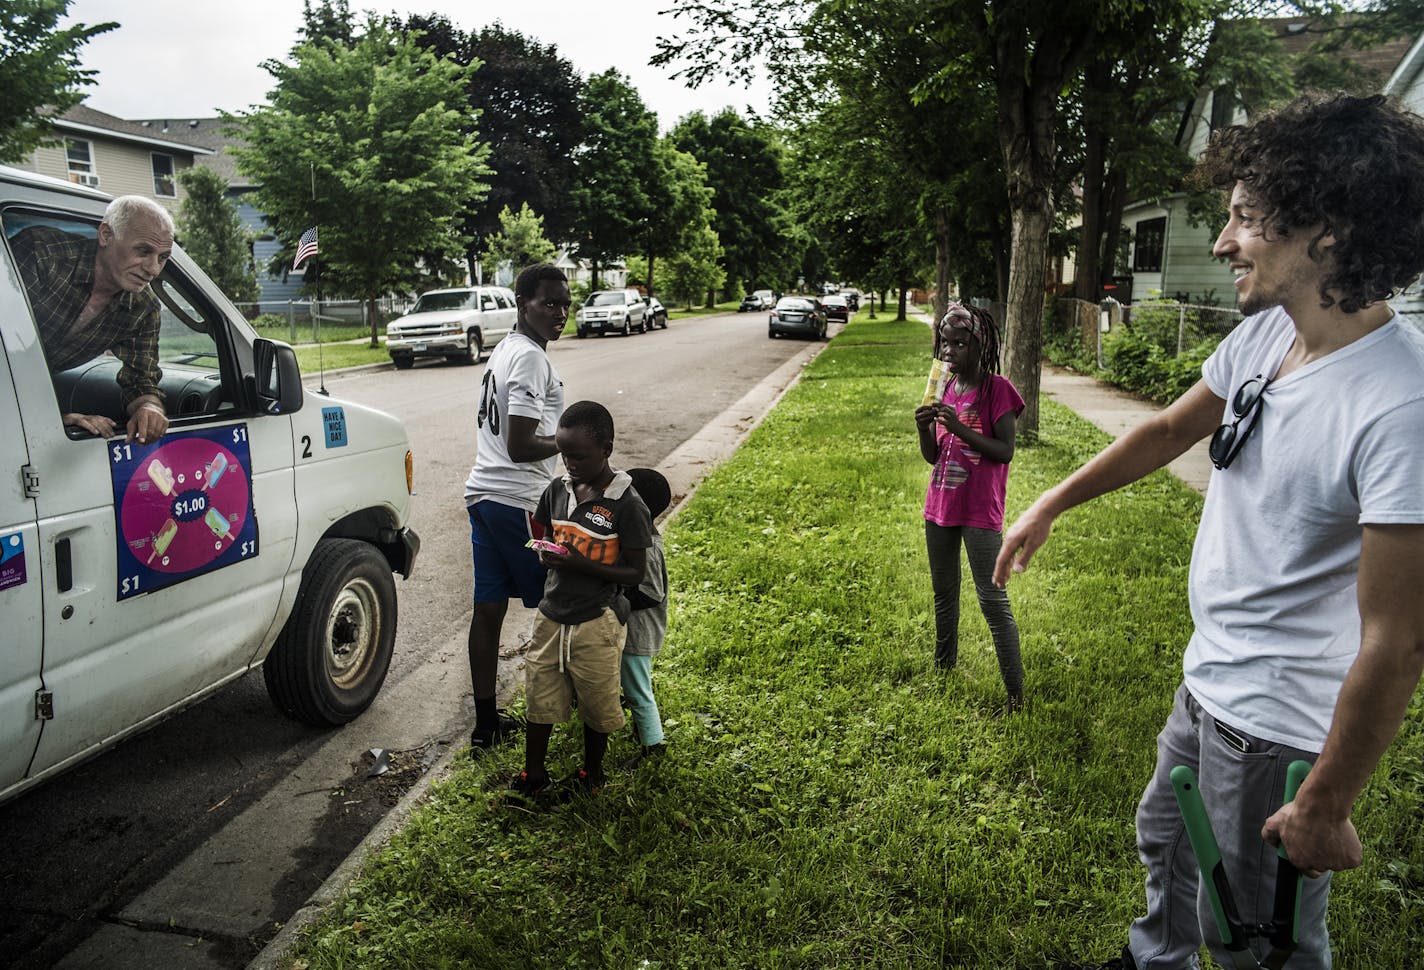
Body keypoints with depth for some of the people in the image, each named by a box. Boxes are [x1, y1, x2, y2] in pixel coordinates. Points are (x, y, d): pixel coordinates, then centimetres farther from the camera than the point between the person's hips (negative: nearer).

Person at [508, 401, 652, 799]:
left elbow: (635, 572, -14)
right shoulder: (557, 490, -1)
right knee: (538, 699, 14)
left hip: (596, 623, -4)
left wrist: (581, 564, -24)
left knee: (596, 705, 12)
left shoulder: (627, 505, -17)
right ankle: (533, 774, 33)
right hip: (552, 615, 5)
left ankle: (591, 773, 36)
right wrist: (546, 554, -4)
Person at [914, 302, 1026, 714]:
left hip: (980, 512, -7)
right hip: (940, 506, 7)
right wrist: (925, 428, -11)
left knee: (992, 600, -4)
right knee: (943, 593, 18)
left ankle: (1015, 690, 5)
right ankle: (944, 666, 35)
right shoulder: (945, 388, 7)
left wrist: (960, 428, -25)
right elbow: (933, 456, 9)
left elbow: (1005, 451, -16)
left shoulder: (997, 389, -11)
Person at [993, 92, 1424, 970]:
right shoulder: (1264, 335, -4)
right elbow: (1169, 432, 12)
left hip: (1282, 724, -8)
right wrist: (1051, 505, 19)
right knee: (1166, 839, 30)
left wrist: (1327, 807, -18)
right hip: (1208, 680, 8)